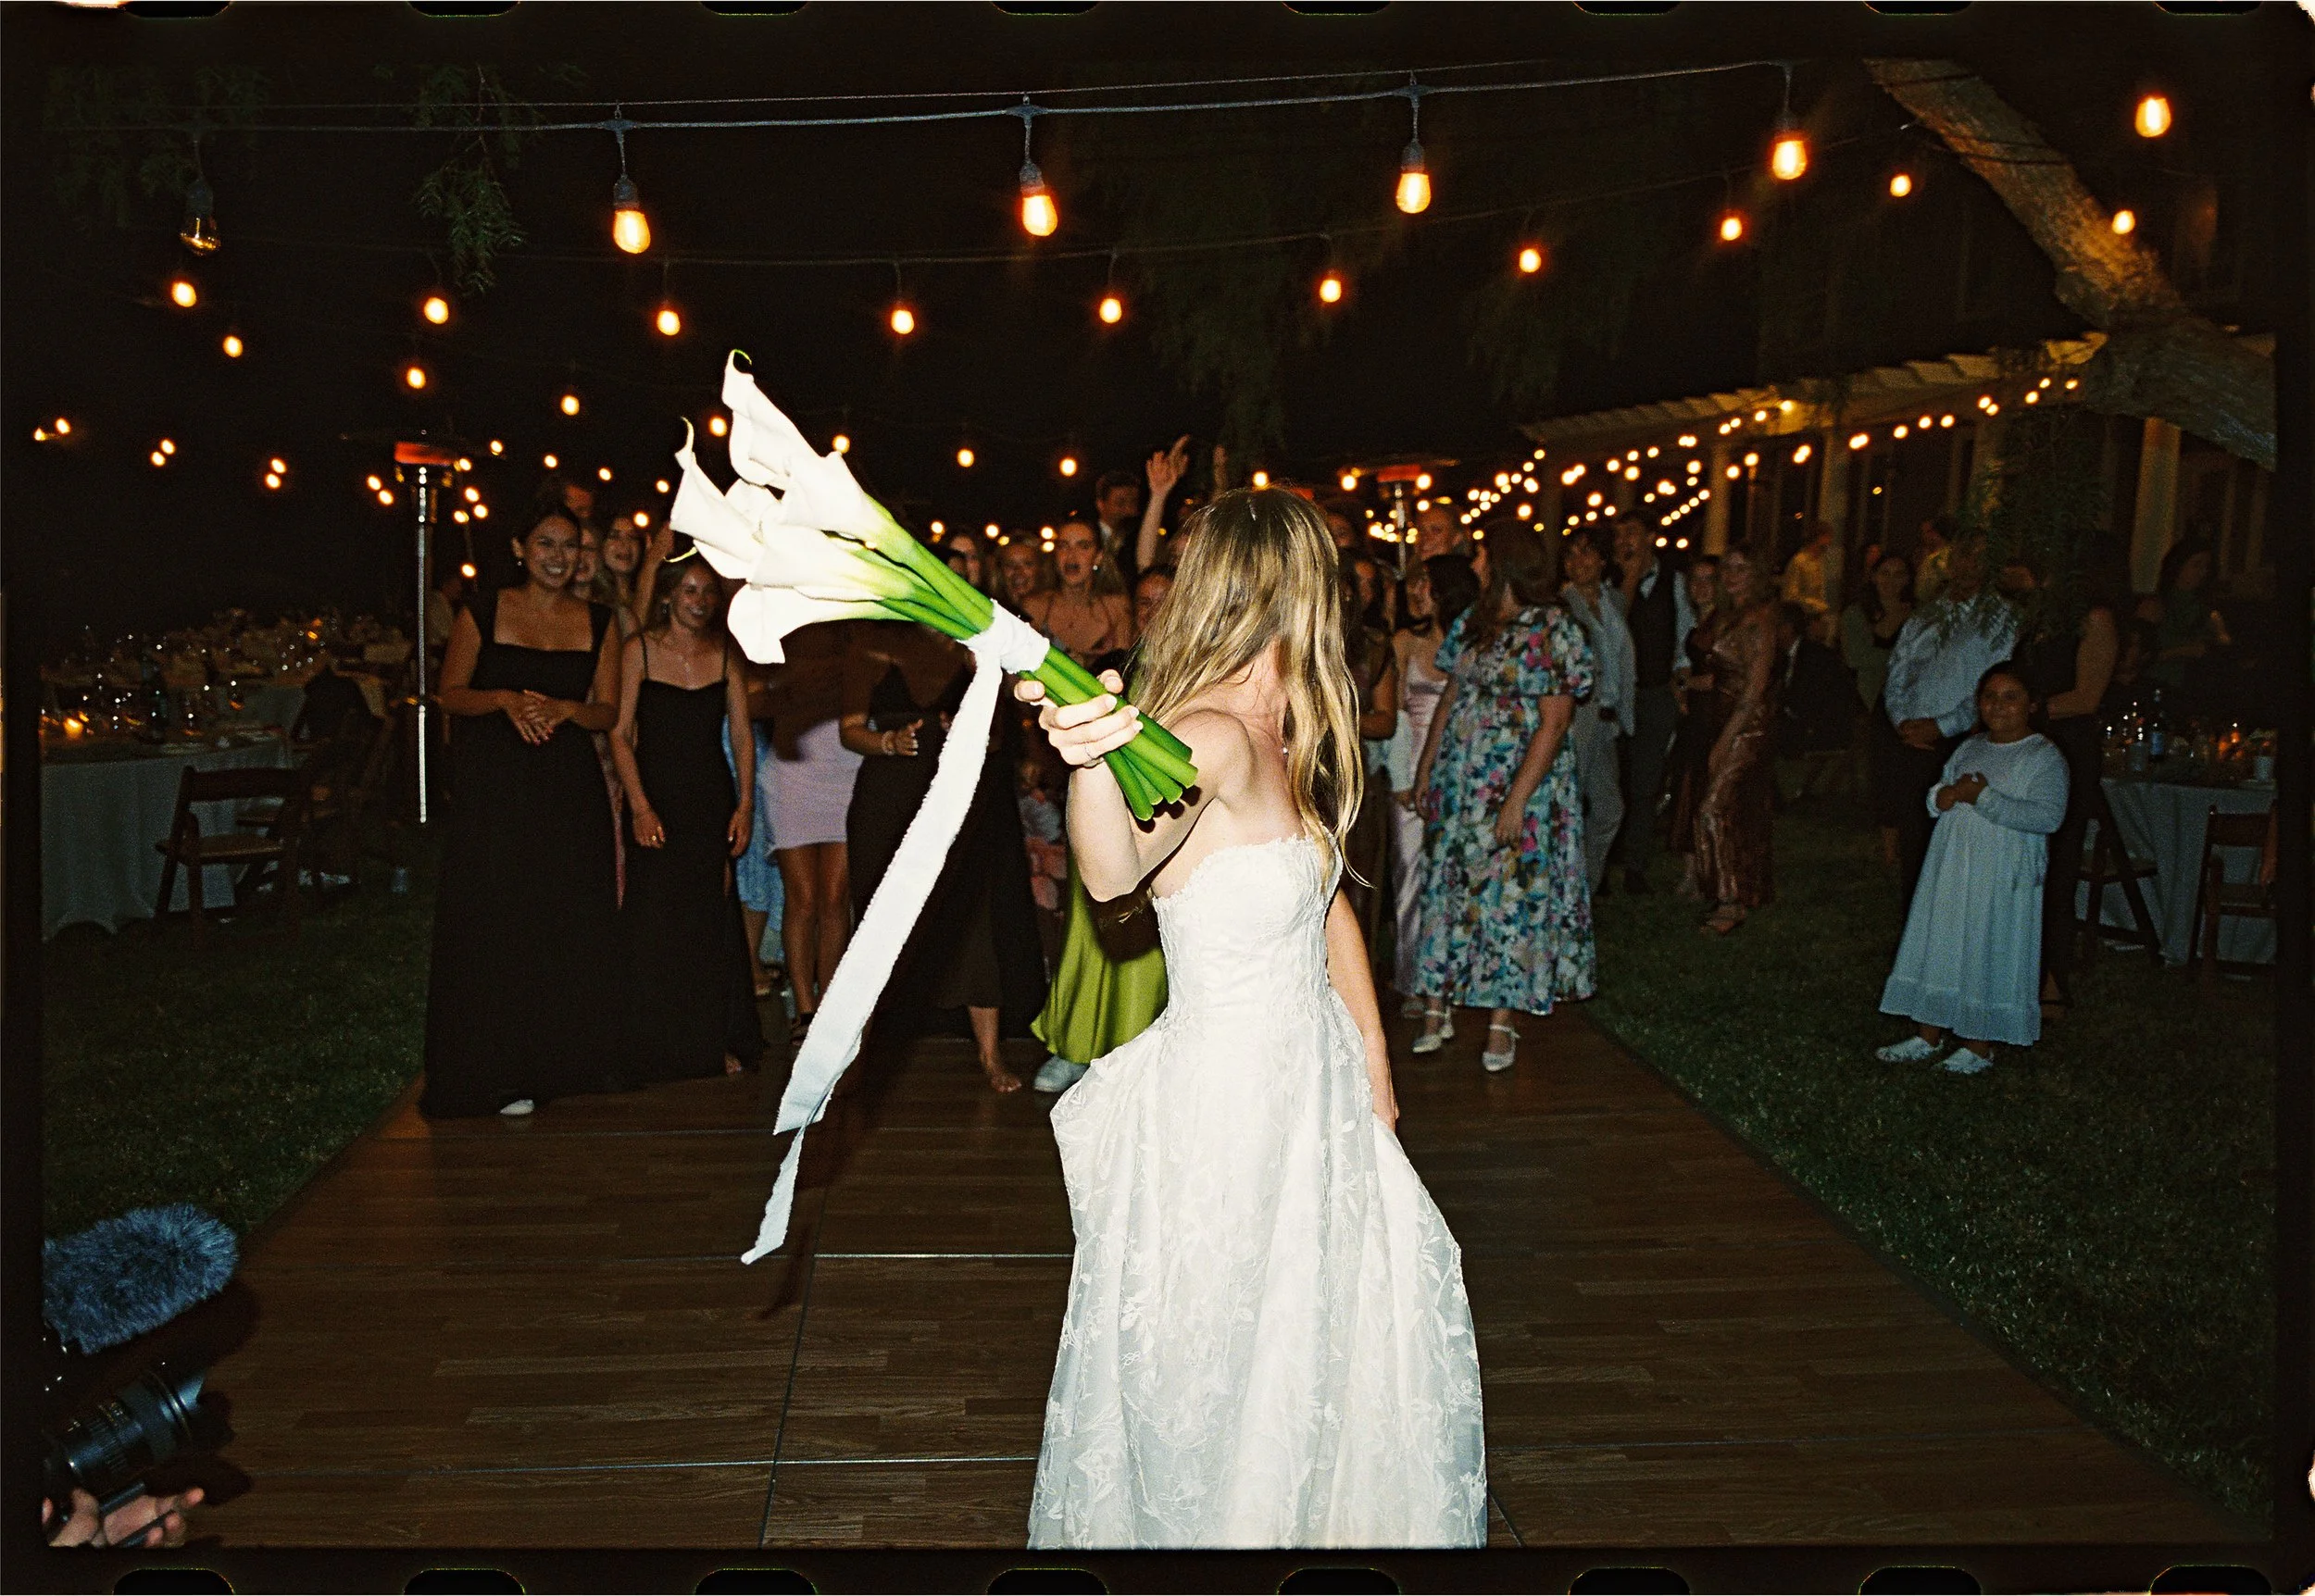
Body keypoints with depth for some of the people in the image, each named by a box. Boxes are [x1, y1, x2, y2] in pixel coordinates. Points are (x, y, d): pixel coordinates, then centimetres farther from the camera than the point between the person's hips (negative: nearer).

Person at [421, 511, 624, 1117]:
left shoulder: (597, 623, 8)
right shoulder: (483, 614, 1)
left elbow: (608, 710, 7)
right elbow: (450, 693, 2)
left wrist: (566, 708, -14)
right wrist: (505, 699, -16)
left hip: (570, 788, 2)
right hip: (494, 788, -2)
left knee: (570, 921, 2)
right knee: (495, 923, -1)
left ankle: (566, 1056, 15)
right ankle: (501, 1072, 8)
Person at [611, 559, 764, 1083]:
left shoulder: (725, 653, 6)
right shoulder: (640, 650, -2)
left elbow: (742, 734, 7)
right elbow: (621, 734, -4)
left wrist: (745, 804, -1)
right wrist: (639, 806, -12)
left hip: (712, 802, 2)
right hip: (656, 798, -2)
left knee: (712, 919, 5)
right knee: (652, 923, -4)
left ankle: (717, 1042, 16)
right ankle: (656, 1046, 8)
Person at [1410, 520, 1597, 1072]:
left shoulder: (1552, 631, -11)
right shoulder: (1470, 623, 9)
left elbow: (1554, 724, -15)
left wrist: (1519, 797, -20)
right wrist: (1427, 768, 11)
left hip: (1520, 785, -6)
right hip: (1459, 783, 6)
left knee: (1511, 895, 0)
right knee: (1446, 887, 8)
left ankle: (1501, 1024, 10)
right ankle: (1437, 1006, 17)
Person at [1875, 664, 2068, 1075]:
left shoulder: (2045, 756, -9)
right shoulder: (1969, 749, 11)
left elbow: (2048, 816, -21)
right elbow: (1935, 798, 15)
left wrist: (1984, 797, -21)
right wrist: (1946, 795, -10)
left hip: (2003, 877, -6)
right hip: (1951, 868, 6)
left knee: (1989, 952, 1)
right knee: (1939, 943, 9)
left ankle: (1980, 1045, 13)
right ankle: (1928, 1036, 19)